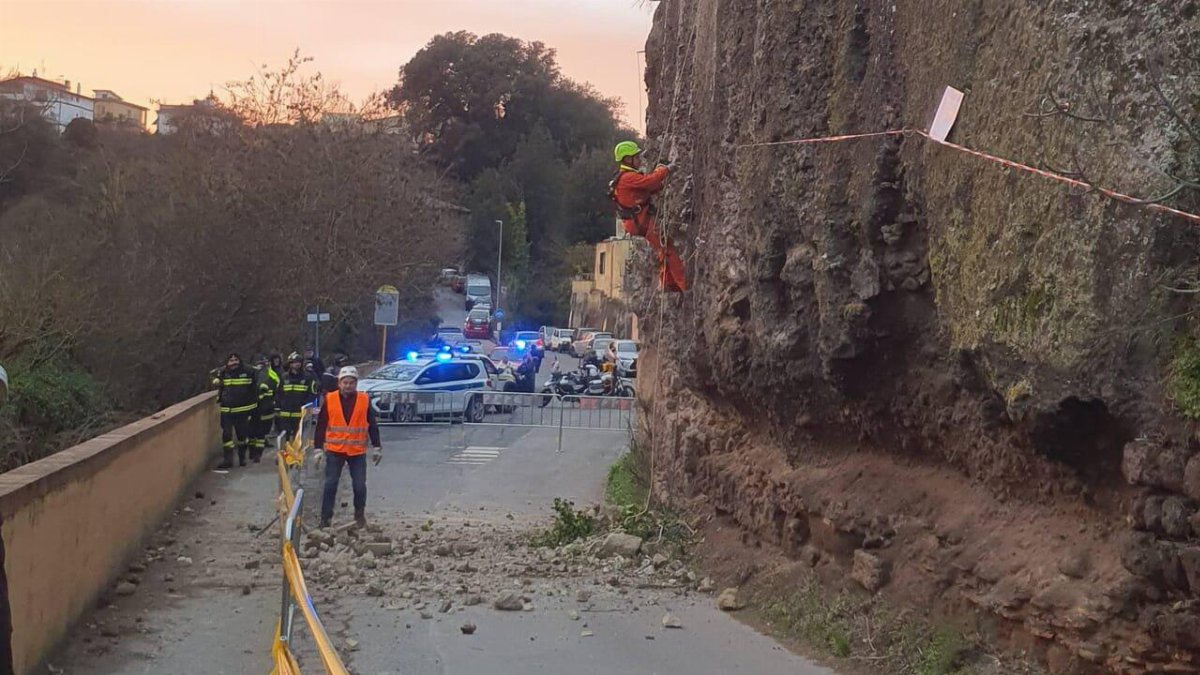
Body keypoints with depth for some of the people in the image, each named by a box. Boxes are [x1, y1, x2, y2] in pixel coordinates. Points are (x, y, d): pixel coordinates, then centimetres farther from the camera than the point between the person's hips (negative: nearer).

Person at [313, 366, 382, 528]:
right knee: (330, 485, 2)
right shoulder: (329, 399, -2)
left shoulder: (365, 400, -1)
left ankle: (360, 515, 23)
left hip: (357, 452, 0)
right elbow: (321, 426, 1)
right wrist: (318, 449, -1)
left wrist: (376, 448, 4)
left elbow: (372, 425, 5)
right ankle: (326, 518, 10)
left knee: (360, 486, 5)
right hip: (334, 451, 0)